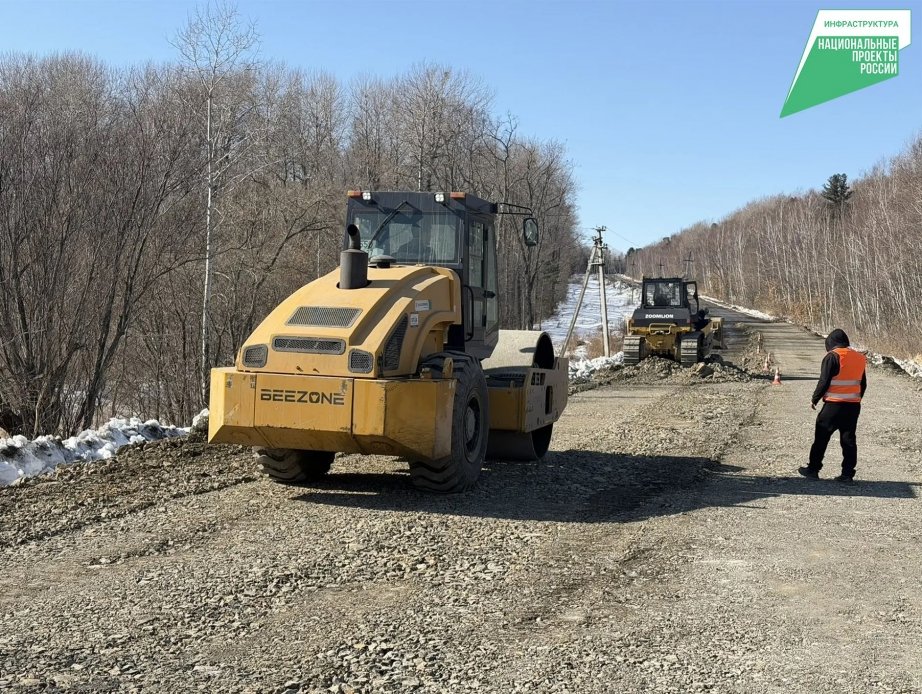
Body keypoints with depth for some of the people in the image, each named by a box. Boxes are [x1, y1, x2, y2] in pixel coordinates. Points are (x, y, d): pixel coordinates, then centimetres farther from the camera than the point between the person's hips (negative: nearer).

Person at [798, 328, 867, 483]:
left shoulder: (832, 357, -9)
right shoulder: (859, 358, 10)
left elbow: (824, 382, -12)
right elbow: (863, 384, 16)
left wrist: (814, 399, -1)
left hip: (834, 405, -6)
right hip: (854, 406, 6)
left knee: (821, 438, 5)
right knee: (848, 439, 9)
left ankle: (813, 469, 10)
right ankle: (848, 473, 7)